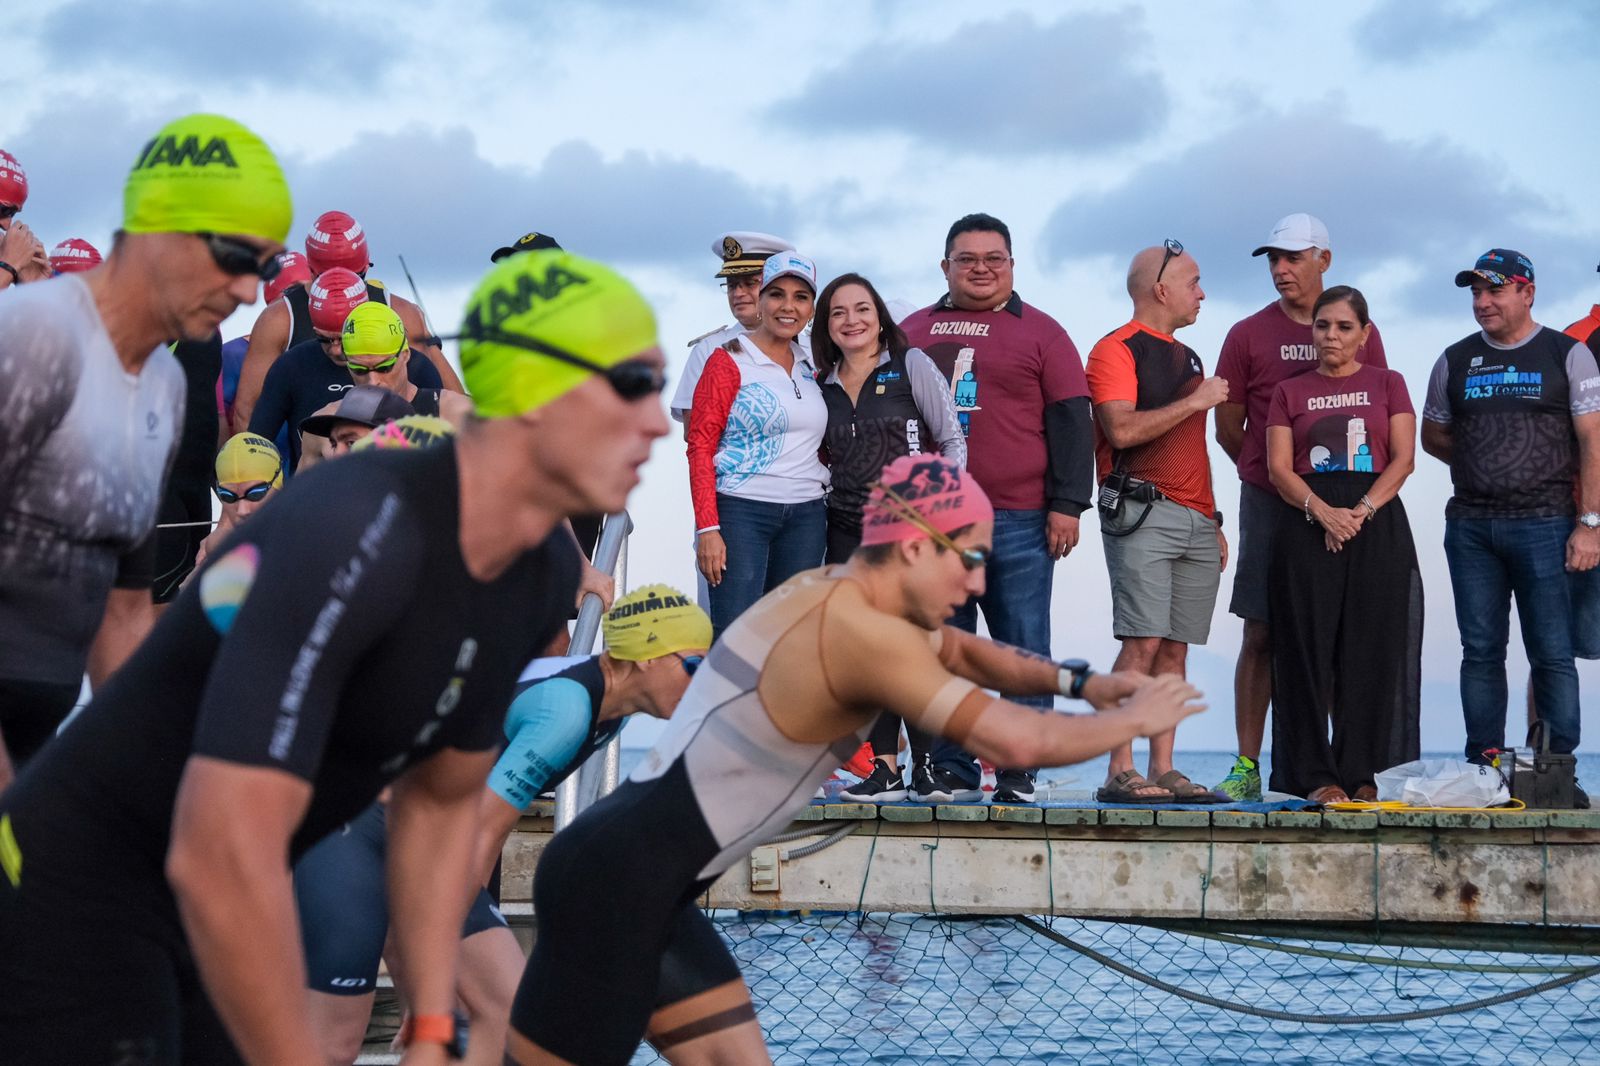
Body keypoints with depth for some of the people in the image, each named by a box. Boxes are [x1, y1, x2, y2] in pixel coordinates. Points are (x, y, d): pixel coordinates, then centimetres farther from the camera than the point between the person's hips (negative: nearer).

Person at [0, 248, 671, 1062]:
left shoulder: (545, 575, -3)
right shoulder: (353, 539, -31)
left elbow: (440, 803, 10)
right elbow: (220, 860, -35)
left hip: (205, 908, 8)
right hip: (71, 900, -8)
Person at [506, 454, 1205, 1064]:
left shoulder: (830, 595, 9)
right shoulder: (861, 634, -20)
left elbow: (959, 651, 26)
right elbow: (1016, 741, -24)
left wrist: (1077, 681, 13)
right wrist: (1134, 720, -7)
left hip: (638, 880, 10)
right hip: (617, 880, -10)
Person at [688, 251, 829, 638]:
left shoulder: (811, 368, 14)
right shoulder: (729, 361, -1)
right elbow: (700, 447, -6)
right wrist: (707, 527, -13)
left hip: (806, 517, 5)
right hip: (741, 510, -5)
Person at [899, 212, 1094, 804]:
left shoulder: (1040, 333, 6)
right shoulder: (912, 333, 15)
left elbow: (1071, 421, 2)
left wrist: (1067, 504, -6)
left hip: (1019, 523, -2)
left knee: (1023, 653, -2)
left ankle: (1017, 775, 3)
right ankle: (946, 774, 8)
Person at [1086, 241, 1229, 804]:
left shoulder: (1187, 357, 23)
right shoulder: (1117, 350, -3)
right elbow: (1123, 429, -17)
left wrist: (1214, 522, 22)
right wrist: (1195, 401, -10)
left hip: (1196, 521, 8)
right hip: (1142, 513, -8)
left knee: (1176, 647, 5)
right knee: (1144, 641, -14)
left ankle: (1164, 769, 6)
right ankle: (1120, 773, -15)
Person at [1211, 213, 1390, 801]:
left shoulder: (1361, 334, 7)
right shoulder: (1248, 334, 4)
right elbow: (1227, 427, 8)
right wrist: (1268, 474, 8)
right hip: (1269, 504, -1)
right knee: (1261, 633, -1)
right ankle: (1247, 765, 2)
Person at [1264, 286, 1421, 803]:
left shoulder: (1387, 384, 12)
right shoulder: (1291, 392, 12)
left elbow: (1403, 459, 2)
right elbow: (1279, 468, 2)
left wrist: (1361, 511, -13)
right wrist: (1322, 511, -14)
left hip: (1376, 523, 0)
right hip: (1306, 525, 0)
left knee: (1371, 651, -3)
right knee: (1310, 651, -4)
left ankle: (1361, 774, 2)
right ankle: (1316, 775, -1)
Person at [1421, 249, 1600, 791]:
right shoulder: (1456, 361, 11)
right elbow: (1433, 437, 21)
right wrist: (1485, 464, 6)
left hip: (1543, 524, -3)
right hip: (1471, 527, 3)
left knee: (1553, 654, -3)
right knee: (1481, 651, 6)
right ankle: (1482, 765, 11)